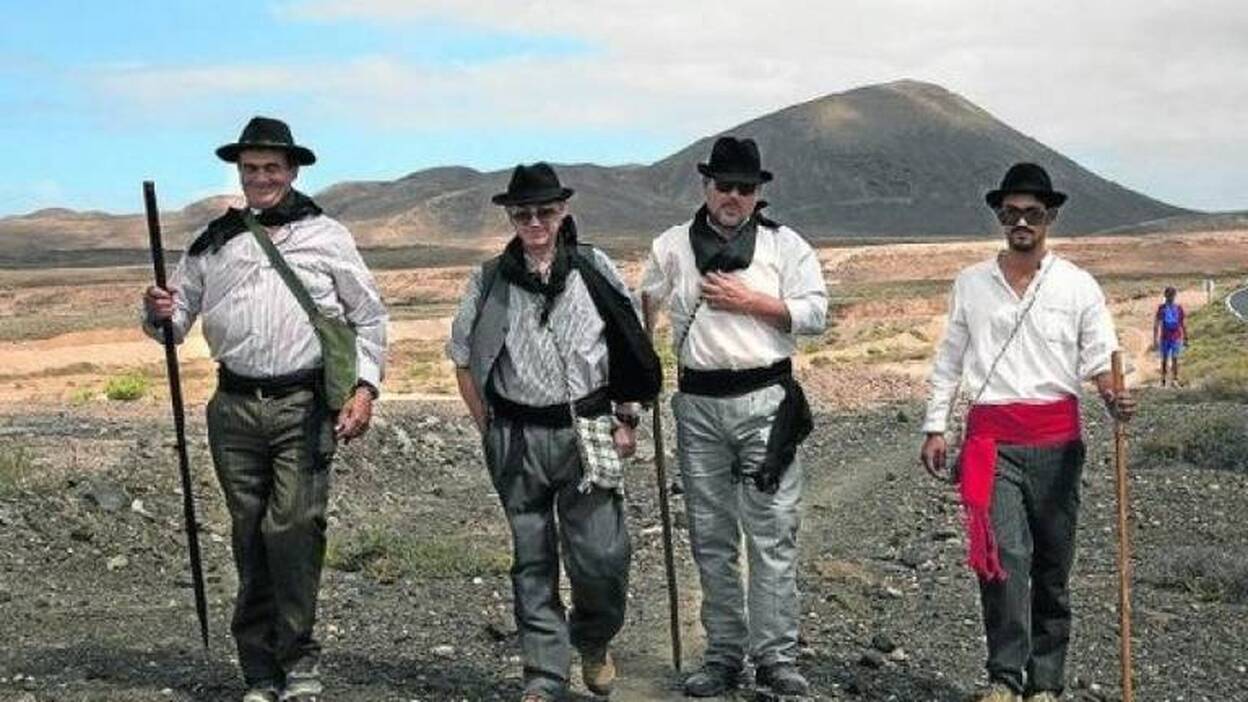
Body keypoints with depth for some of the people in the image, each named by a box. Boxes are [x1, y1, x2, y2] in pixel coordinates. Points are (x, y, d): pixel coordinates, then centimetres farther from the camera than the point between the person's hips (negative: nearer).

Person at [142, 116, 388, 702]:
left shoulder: (327, 236, 6)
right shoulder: (212, 243, 13)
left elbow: (369, 317, 8)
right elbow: (175, 321, 17)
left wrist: (364, 386, -3)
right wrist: (159, 313, -7)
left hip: (303, 406, -3)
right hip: (236, 407, 3)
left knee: (293, 531, -10)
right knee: (250, 540, 7)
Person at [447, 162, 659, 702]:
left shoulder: (594, 269, 2)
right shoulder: (490, 280, 3)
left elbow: (629, 348, 7)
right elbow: (463, 357, 11)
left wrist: (626, 420, 4)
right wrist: (488, 428, 6)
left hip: (587, 430, -1)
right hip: (517, 438, 1)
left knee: (601, 555, -3)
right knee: (532, 560, 7)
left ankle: (594, 642, 27)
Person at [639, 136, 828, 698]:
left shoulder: (786, 245, 5)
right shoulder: (672, 246, 11)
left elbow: (815, 314, -3)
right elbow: (639, 309, 19)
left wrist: (749, 301, -10)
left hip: (765, 402, -2)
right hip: (698, 405, 2)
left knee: (773, 534, -4)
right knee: (711, 539, 8)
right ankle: (724, 655, 18)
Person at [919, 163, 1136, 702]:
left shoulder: (1077, 285, 5)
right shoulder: (970, 283, 8)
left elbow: (1100, 354, 2)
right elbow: (949, 360, 11)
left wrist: (1113, 394, -20)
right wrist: (935, 428, 5)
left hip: (1056, 438, 1)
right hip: (992, 437, -1)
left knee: (1052, 564, 7)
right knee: (1005, 554, -14)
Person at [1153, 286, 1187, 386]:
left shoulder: (1179, 308, 2)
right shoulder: (1161, 308, 1)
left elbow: (1184, 324, 8)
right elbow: (1156, 324, 3)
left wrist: (1185, 337, 7)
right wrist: (1155, 339, -1)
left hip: (1177, 337, 0)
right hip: (1164, 338, 0)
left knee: (1175, 359, -6)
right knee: (1164, 360, 6)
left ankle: (1174, 380, -3)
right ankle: (1163, 380, 16)